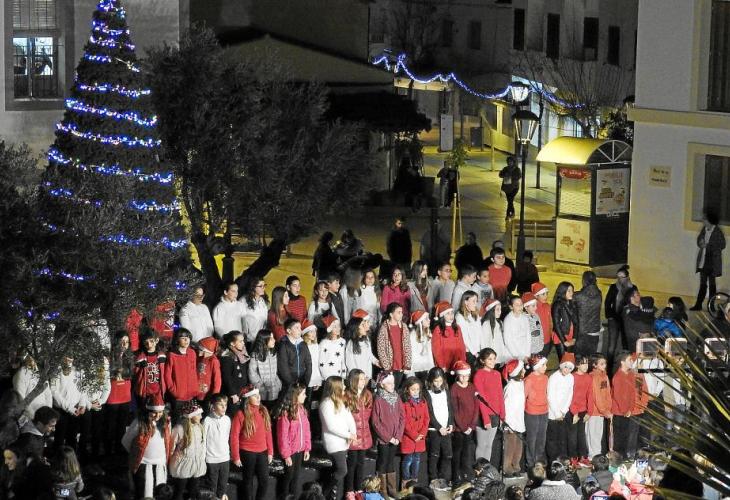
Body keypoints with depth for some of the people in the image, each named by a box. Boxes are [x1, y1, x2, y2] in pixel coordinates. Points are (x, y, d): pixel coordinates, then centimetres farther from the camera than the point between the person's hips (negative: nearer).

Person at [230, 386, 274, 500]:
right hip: (247, 453, -4)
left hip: (262, 452, 4)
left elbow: (268, 432, 7)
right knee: (248, 480, 11)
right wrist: (236, 456, -11)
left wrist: (270, 451, 6)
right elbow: (234, 436, -11)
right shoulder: (241, 414, -13)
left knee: (264, 481, 4)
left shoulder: (263, 411, 2)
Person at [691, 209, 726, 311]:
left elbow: (722, 245, -11)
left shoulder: (717, 231, -12)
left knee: (711, 283, 1)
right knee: (703, 284, 8)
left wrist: (707, 245, -15)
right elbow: (699, 240, 18)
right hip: (703, 260, 6)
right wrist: (701, 244, -6)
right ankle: (698, 305, 10)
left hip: (712, 261, -6)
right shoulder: (704, 229, 6)